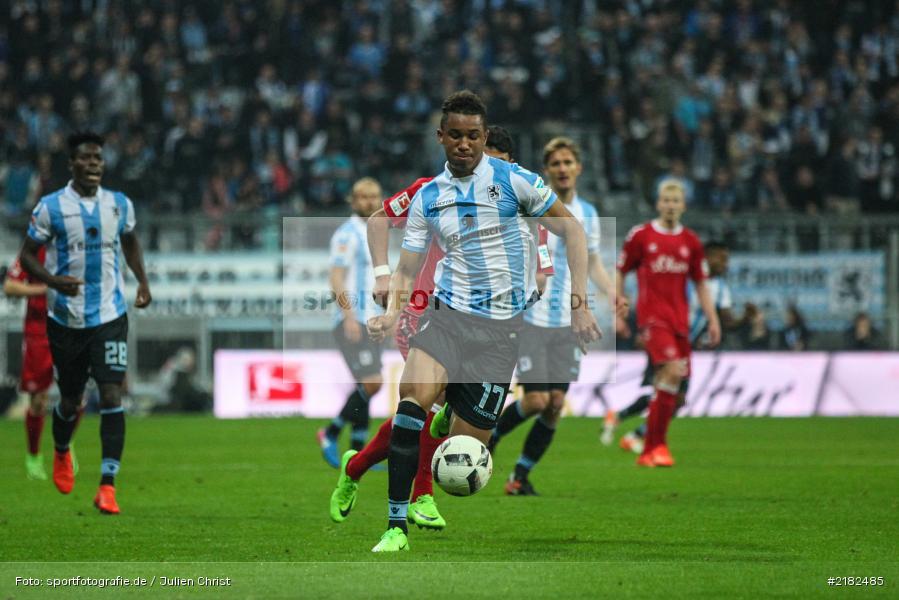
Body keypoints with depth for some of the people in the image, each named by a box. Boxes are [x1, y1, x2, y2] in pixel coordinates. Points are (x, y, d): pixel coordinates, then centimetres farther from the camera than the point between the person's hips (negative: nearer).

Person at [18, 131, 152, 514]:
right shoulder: (51, 207, -6)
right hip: (66, 319, -1)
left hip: (110, 316, 1)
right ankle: (62, 454, 44)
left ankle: (107, 485, -14)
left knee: (112, 394, -13)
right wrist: (53, 281, -20)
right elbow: (27, 255, -2)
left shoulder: (120, 205, 3)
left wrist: (142, 281, 9)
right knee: (70, 398, 11)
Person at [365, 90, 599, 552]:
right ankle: (396, 526, -24)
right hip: (447, 312, 1)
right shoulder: (427, 198, 8)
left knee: (468, 444, -7)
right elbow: (406, 269, 13)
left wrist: (578, 303, -4)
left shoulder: (513, 180, -2)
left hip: (501, 325, -1)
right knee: (412, 396, -25)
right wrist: (391, 313, -7)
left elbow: (571, 230, 3)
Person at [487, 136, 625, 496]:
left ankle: (521, 476, 12)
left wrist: (612, 292, 2)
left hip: (567, 323, 5)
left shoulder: (587, 214, 9)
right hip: (530, 320, -5)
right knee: (536, 400, -13)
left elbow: (592, 264, 20)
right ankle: (490, 434, 17)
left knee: (555, 405, -2)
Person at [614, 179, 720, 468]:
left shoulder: (691, 242, 11)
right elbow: (620, 273, 7)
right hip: (652, 316, -5)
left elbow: (701, 284, 16)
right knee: (671, 371, -23)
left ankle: (649, 451, 14)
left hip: (679, 319, 5)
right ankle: (657, 444, -16)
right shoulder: (640, 235, 1)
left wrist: (712, 319, 7)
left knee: (671, 387, 3)